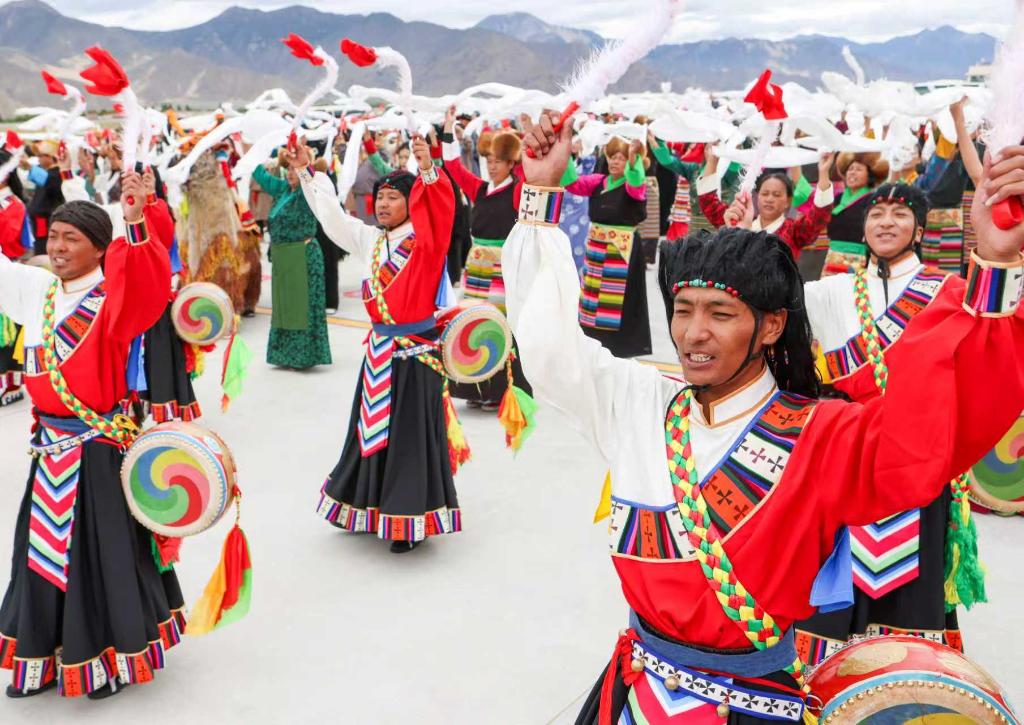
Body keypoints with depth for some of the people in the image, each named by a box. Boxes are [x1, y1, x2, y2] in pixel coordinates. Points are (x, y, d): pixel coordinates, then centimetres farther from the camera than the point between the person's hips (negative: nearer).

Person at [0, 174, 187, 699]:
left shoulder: (117, 298, -13)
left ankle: (112, 658, 22)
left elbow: (148, 279, -33)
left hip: (97, 447, -6)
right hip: (49, 444, 6)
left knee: (102, 550, 4)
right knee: (46, 550, 15)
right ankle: (47, 658, 31)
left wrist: (135, 223, -48)